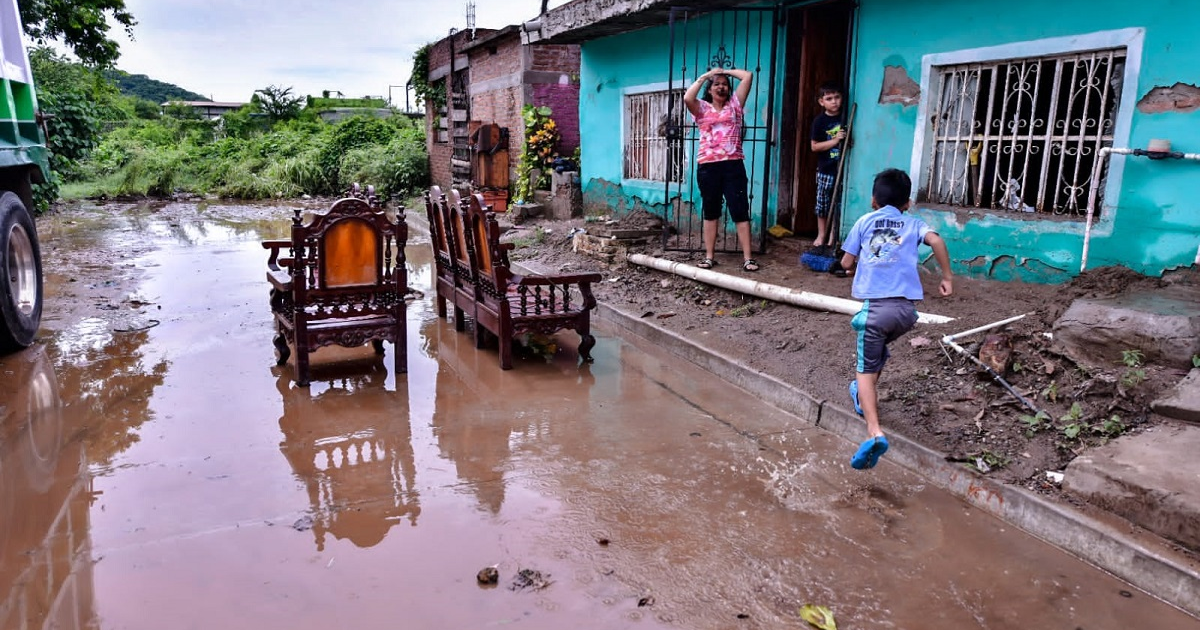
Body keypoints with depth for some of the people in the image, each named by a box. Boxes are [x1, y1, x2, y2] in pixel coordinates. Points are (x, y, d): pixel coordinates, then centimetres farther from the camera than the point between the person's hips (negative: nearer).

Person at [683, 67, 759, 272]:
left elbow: (748, 76, 6)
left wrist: (726, 71, 14)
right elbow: (687, 97, -12)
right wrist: (704, 76, -1)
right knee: (710, 212, 8)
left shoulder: (734, 104, 12)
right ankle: (709, 256, 15)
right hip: (708, 166, 0)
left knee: (740, 210, -3)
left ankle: (747, 257, -3)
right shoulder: (702, 108, 9)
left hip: (733, 164, 0)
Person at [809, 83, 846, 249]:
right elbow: (814, 146, -8)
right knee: (823, 204, 7)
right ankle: (821, 235, 22)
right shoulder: (820, 120, -5)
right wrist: (835, 140, -16)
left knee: (839, 204, 6)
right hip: (825, 169, -2)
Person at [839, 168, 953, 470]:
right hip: (906, 309, 3)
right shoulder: (913, 223, 16)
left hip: (876, 306, -3)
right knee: (878, 349, 33)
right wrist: (947, 276, 3)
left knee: (865, 370, -4)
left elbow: (846, 262, 12)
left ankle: (874, 432, -23)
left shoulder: (864, 221, 13)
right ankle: (867, 395, 46)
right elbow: (935, 240, -4)